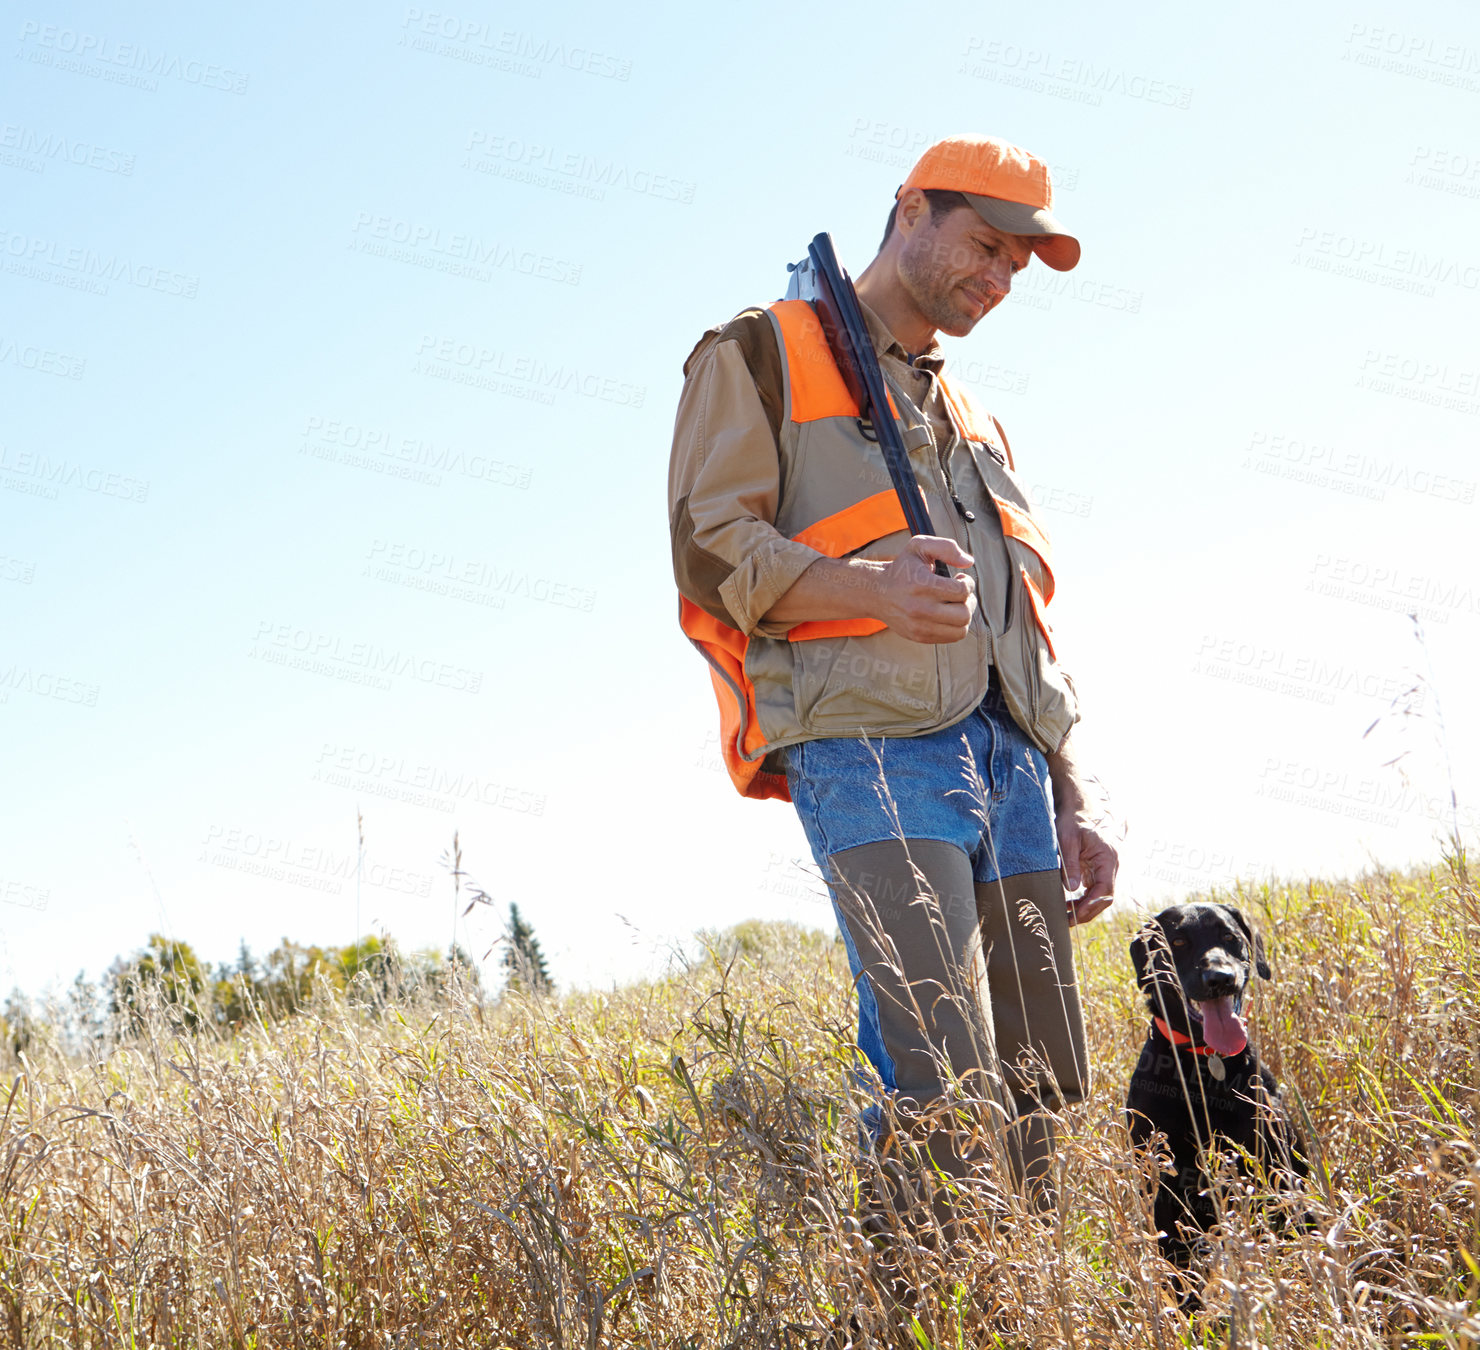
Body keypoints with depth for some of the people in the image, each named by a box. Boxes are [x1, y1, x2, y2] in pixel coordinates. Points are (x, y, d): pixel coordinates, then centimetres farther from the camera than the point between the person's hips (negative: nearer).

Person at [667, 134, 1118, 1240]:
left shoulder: (972, 422, 31)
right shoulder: (763, 356, 10)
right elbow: (710, 546, -3)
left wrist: (1072, 807, 19)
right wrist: (873, 588, -20)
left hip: (1008, 756, 7)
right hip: (873, 744, -7)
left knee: (1040, 1094, 2)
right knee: (948, 1104, -18)